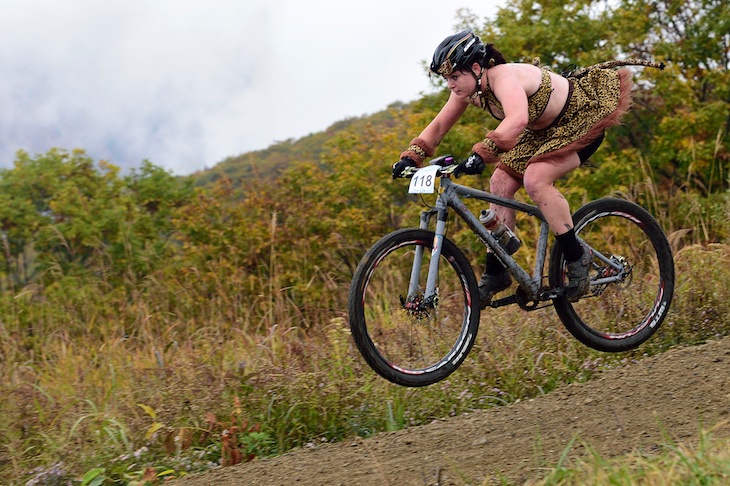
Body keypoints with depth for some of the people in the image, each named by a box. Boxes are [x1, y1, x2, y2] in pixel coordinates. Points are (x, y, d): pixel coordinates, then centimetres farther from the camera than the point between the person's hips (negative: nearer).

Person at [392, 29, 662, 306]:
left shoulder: (504, 78, -36)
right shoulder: (468, 90, -9)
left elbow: (517, 119, -56)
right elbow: (438, 126, -1)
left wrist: (482, 153, -65)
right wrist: (411, 157, -15)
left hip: (582, 118, -9)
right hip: (544, 129, 9)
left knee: (534, 179, -29)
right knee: (500, 184, -3)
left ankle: (577, 257, -13)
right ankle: (496, 274, 5)